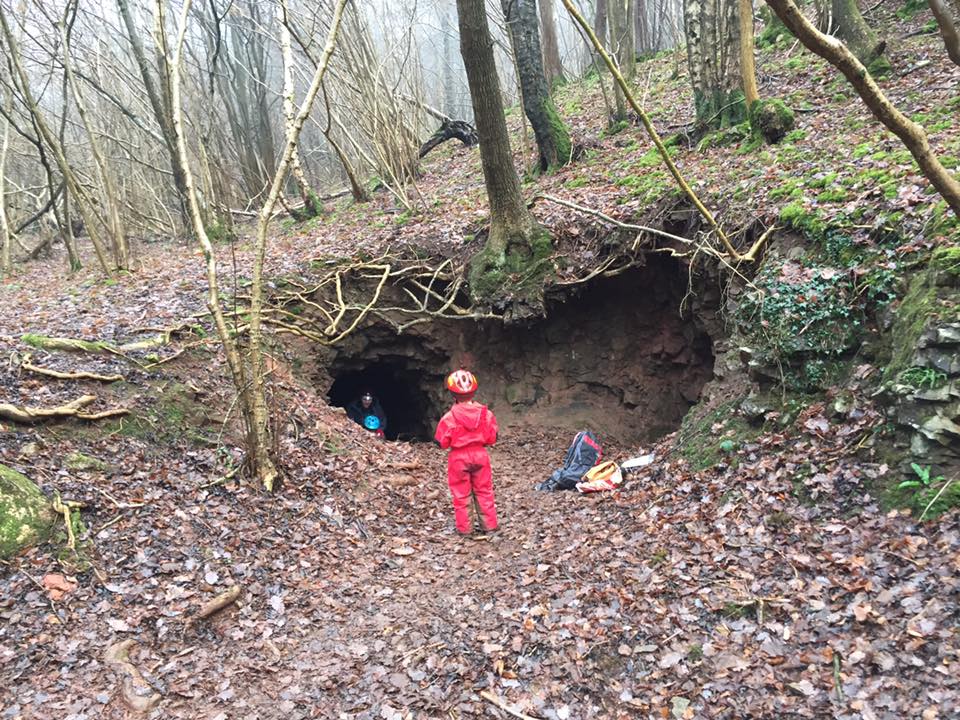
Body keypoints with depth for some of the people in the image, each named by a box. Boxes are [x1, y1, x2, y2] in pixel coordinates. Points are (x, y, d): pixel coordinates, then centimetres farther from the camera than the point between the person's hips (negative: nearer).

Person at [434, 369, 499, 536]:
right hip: (480, 454, 3)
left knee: (461, 494, 10)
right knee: (484, 491, 16)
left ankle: (464, 528, 16)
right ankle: (490, 524, 21)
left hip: (458, 457, -3)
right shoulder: (485, 413, -9)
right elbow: (492, 438, -1)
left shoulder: (449, 418, -18)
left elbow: (442, 442, -10)